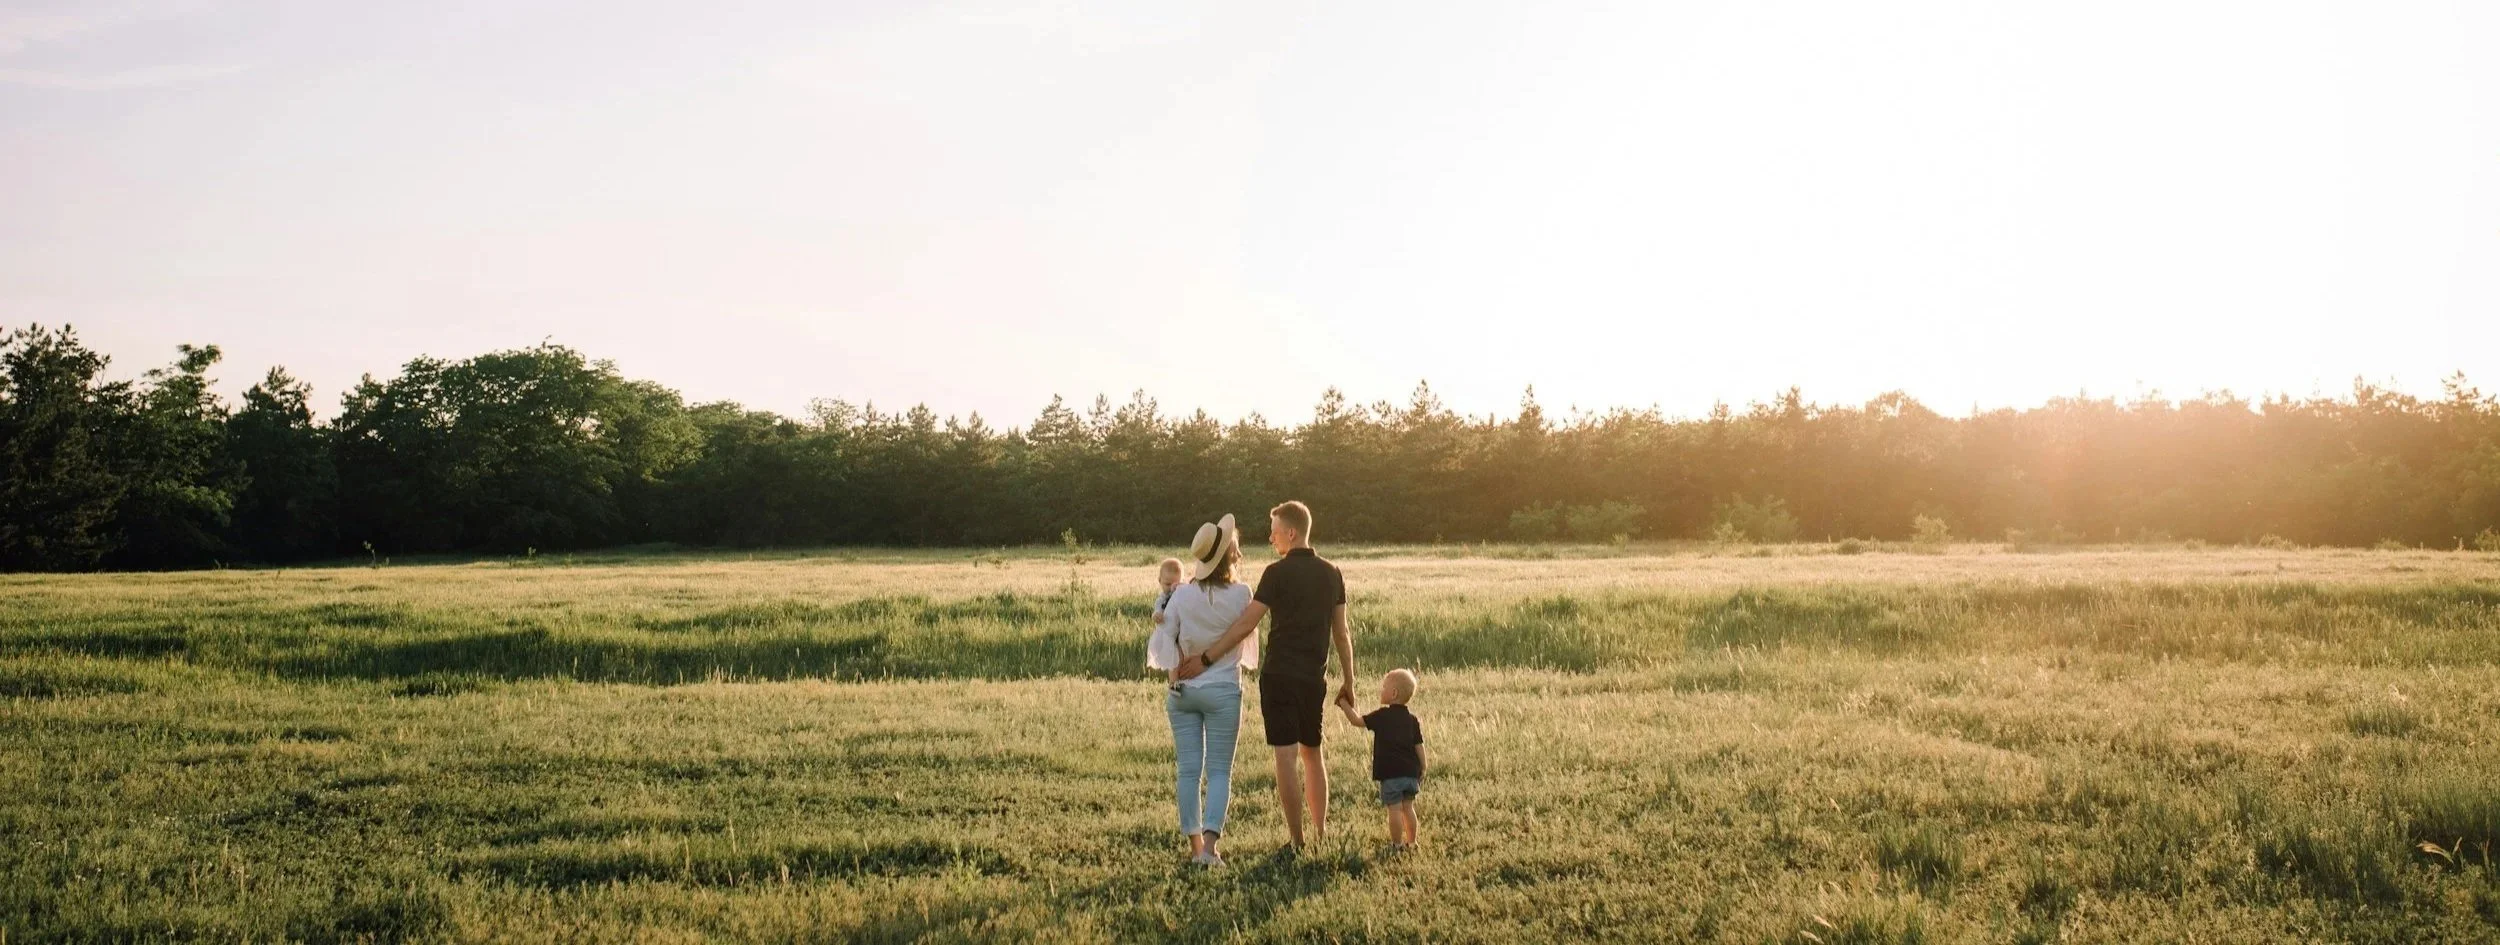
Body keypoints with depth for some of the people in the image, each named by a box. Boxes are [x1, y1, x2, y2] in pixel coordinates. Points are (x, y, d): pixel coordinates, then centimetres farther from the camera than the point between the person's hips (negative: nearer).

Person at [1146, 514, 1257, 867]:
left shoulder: (1181, 595, -4)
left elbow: (1162, 637, -7)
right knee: (1219, 771, 3)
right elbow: (1248, 645, 6)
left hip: (1183, 690, 2)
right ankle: (1210, 846, -9)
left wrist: (1173, 677, -1)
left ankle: (1195, 844, 10)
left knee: (1188, 769, 8)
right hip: (1223, 691, -2)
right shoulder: (1241, 594, -7)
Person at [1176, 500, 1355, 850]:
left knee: (1286, 756, -3)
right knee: (1312, 753, 19)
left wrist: (1206, 659, -14)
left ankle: (1296, 838, -1)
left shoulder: (1278, 573, -9)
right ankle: (1320, 831, 23)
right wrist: (1348, 683, 16)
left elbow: (1246, 624, -15)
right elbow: (1341, 634, 10)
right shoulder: (1332, 574, 8)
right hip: (1314, 677, 6)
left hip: (1280, 676, -6)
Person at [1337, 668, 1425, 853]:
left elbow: (1357, 721, -4)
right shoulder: (1412, 720, 7)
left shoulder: (1382, 716, -7)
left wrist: (1345, 706, 9)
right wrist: (1422, 771, 14)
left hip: (1390, 773, -6)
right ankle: (1411, 842, 20)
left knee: (1394, 809, -2)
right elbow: (1419, 747, 6)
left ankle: (1397, 844, 1)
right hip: (1410, 772, 6)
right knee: (1408, 807, 15)